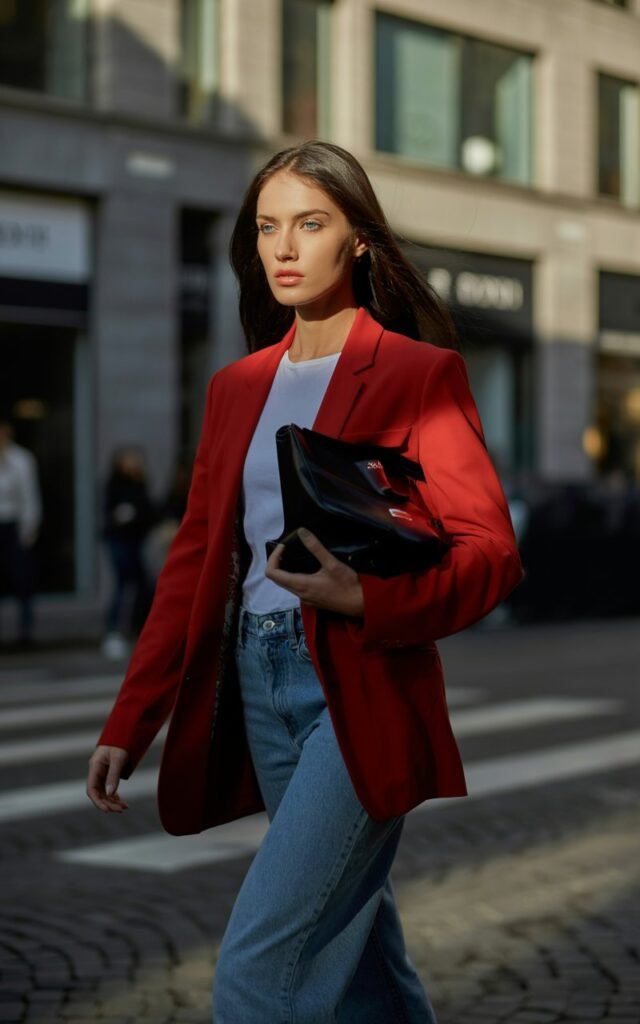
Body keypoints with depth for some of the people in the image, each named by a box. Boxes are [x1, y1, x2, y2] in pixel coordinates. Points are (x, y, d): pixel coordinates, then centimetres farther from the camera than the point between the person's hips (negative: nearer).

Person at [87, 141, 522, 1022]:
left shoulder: (419, 374, -4)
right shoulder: (236, 388, 13)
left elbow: (491, 553, -11)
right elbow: (194, 561, 14)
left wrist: (366, 597, -29)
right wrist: (128, 724, 9)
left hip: (362, 688, -6)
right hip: (256, 684, 6)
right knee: (347, 943, 16)